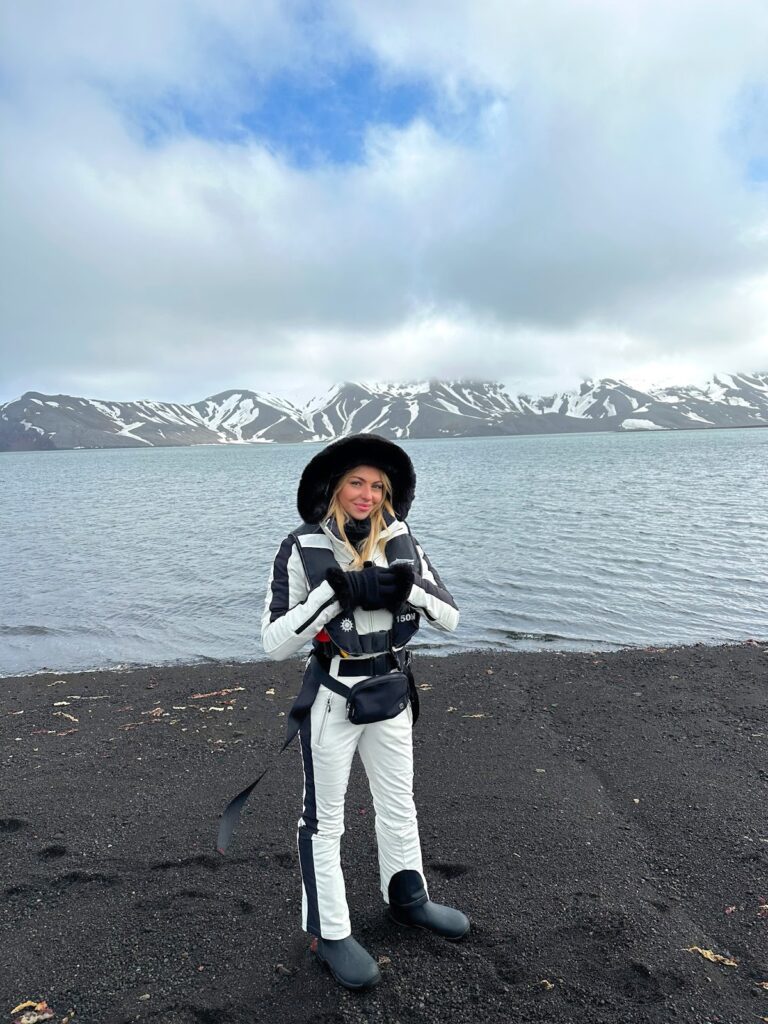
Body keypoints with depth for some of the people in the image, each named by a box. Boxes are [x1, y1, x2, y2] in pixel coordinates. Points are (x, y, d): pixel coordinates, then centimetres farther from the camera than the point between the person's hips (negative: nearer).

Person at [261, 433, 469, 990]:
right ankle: (330, 933, 32)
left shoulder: (401, 542, -4)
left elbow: (450, 615, -3)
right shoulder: (302, 549, -16)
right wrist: (336, 591, -27)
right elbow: (276, 641, -18)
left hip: (391, 693, 5)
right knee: (325, 817, 11)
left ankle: (408, 898, 46)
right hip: (332, 699, -4)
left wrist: (405, 586, -21)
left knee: (399, 804, 23)